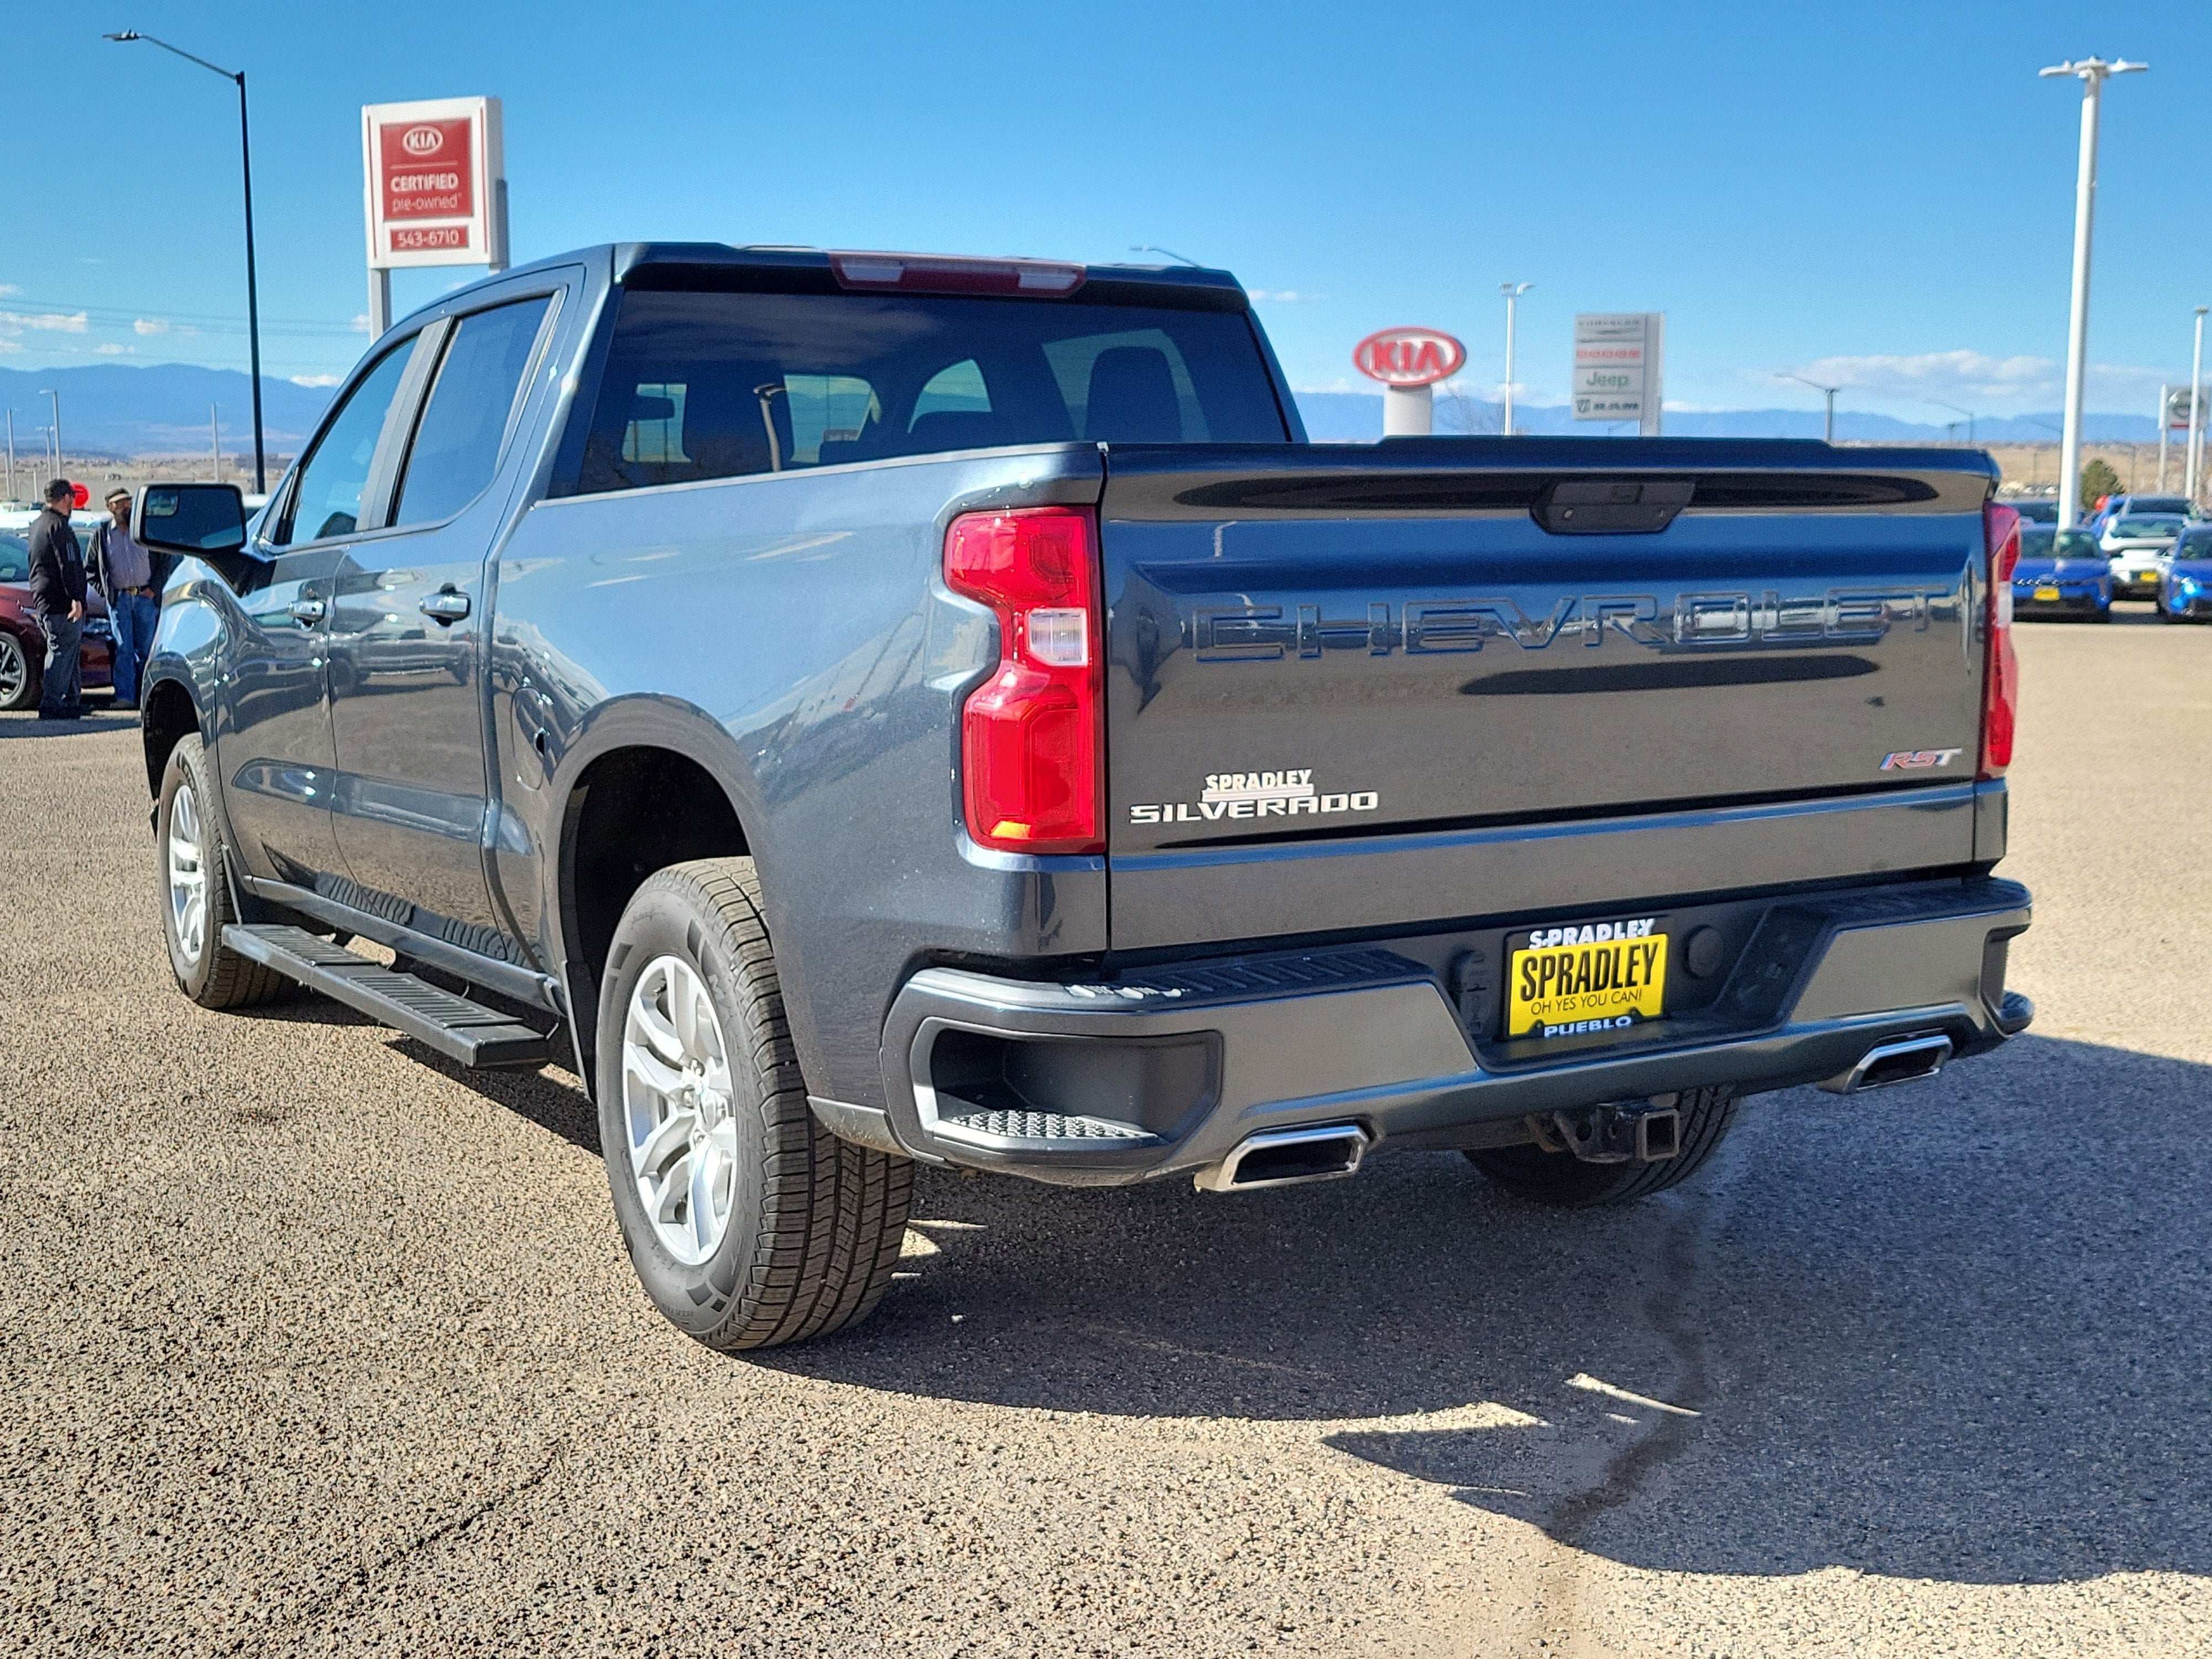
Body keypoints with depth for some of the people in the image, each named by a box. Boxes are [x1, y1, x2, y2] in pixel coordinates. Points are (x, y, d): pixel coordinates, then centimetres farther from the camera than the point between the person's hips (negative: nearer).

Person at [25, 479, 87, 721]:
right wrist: (76, 599, -23)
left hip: (42, 601, 10)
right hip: (60, 602, -10)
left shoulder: (37, 524, 19)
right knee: (62, 652, -9)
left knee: (68, 653, 15)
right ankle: (52, 705, -11)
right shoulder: (58, 526, -13)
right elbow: (67, 565, -20)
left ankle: (73, 701, 17)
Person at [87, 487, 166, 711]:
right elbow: (90, 568, 13)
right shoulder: (101, 535, 7)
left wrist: (154, 589, 0)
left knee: (145, 649, 3)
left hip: (146, 597, 0)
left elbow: (164, 561, 9)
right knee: (123, 649, -7)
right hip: (119, 599, 0)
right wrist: (104, 592, 1)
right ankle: (125, 696, -8)